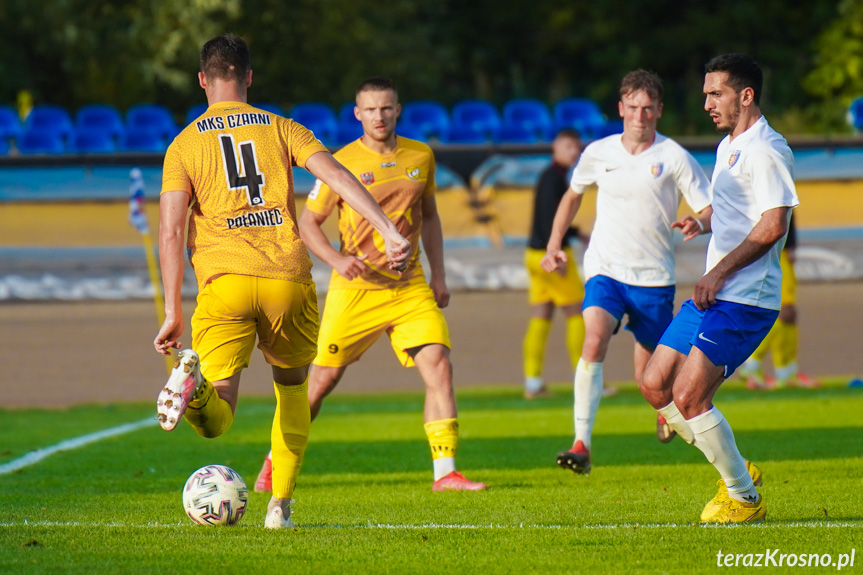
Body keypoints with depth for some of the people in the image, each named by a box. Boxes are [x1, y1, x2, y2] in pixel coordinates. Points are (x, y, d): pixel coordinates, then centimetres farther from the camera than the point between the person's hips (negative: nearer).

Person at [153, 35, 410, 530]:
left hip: (225, 284, -1)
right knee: (292, 388, 24)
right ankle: (281, 506, 16)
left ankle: (194, 388, -40)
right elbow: (339, 177, -2)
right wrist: (389, 232, -6)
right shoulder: (280, 128, 13)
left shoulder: (184, 145, 11)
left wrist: (173, 313, 3)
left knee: (217, 420, -4)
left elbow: (171, 233, 2)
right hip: (288, 280, 1)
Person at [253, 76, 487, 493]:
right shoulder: (342, 162, -6)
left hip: (410, 287, 3)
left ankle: (445, 473, -11)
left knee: (438, 365, -13)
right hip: (355, 289, -3)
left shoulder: (421, 157, 6)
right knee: (323, 379, 1)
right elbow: (308, 222, -1)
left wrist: (438, 276, 13)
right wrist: (336, 259, -18)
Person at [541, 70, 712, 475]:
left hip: (654, 278, -1)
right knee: (594, 340, -26)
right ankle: (582, 445, -30)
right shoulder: (598, 153, 3)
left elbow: (710, 210, -4)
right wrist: (554, 246, 16)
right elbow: (573, 195, 23)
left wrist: (698, 224, -27)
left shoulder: (674, 158, -4)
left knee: (649, 377, 6)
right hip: (605, 270, 1)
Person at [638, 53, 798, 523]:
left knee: (688, 396, -14)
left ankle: (745, 499, 1)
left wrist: (719, 272, -20)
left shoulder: (765, 150, -14)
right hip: (712, 294, 10)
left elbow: (772, 225, -22)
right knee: (654, 384, 7)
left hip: (744, 300, -10)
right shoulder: (728, 147, 18)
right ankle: (736, 470, 17)